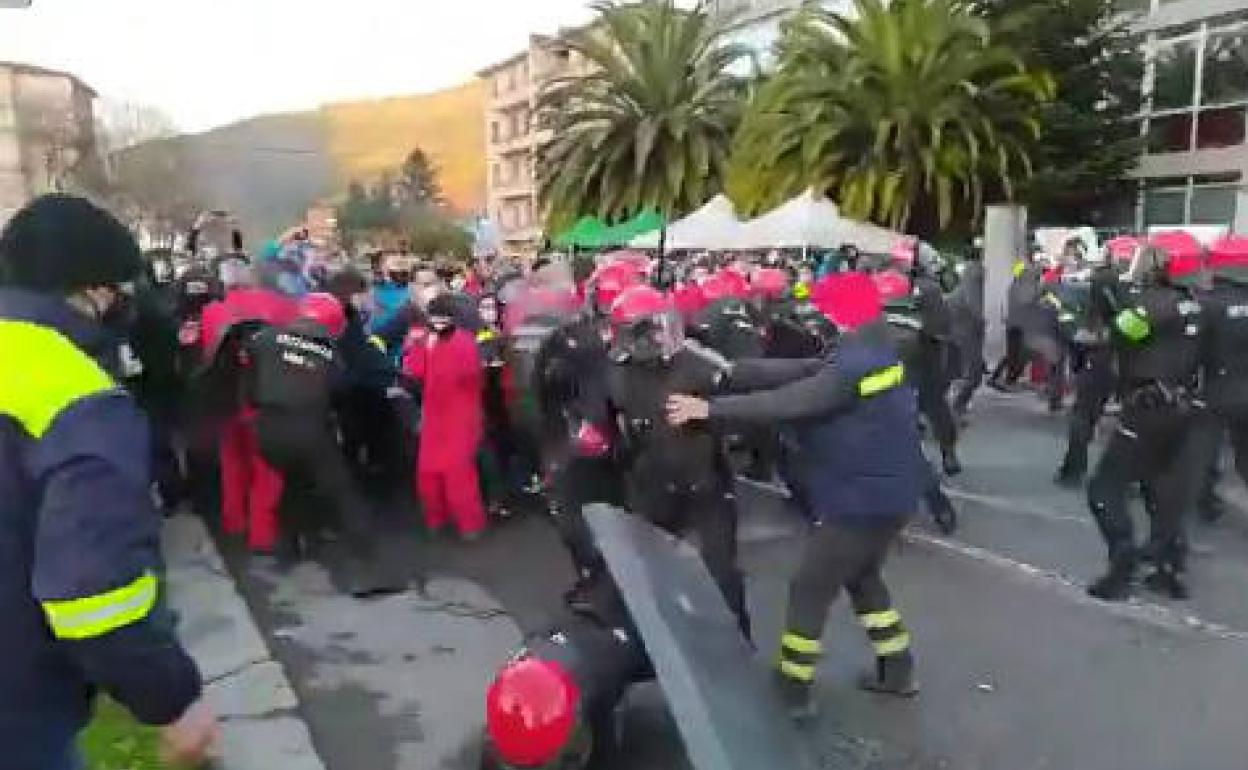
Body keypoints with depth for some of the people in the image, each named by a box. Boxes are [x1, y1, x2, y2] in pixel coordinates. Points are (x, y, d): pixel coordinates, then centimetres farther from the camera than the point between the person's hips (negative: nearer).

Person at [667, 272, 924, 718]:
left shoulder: (854, 368, -24)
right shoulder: (867, 353, 8)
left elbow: (783, 402, -28)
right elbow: (793, 373, 2)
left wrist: (708, 408, -25)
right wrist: (727, 372, -4)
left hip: (863, 500, -10)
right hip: (884, 493, 10)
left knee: (810, 589, 2)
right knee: (862, 578, 25)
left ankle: (793, 690, 14)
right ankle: (897, 670, 35)